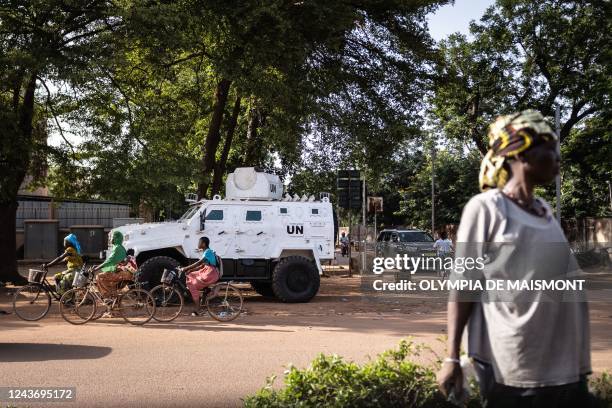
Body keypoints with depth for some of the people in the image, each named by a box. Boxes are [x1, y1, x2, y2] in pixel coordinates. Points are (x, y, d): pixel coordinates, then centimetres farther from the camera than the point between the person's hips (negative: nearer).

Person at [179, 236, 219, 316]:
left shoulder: (208, 252, -14)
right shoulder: (206, 252, 17)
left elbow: (198, 263, -23)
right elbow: (201, 265, 16)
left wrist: (185, 268, -25)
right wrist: (190, 270, 6)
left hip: (211, 274, -10)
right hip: (206, 272, 10)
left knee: (193, 284, -15)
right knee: (189, 276, 8)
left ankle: (196, 308, -12)